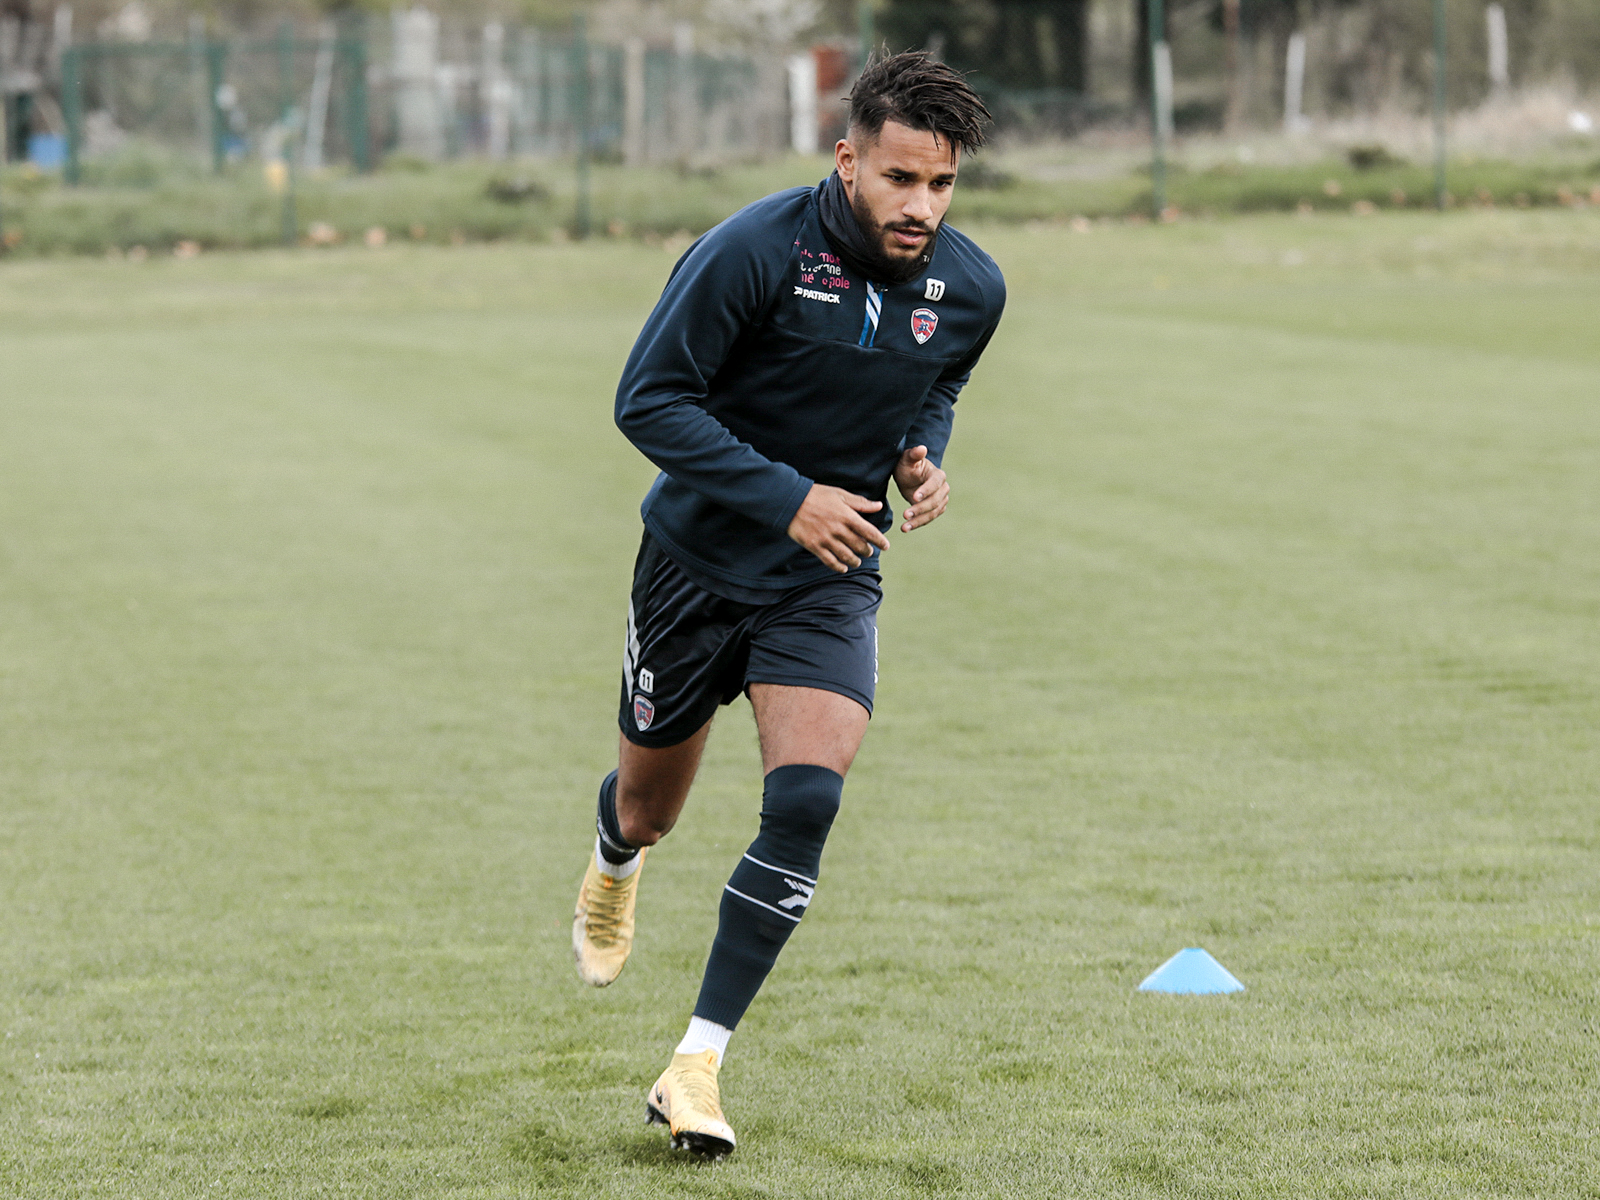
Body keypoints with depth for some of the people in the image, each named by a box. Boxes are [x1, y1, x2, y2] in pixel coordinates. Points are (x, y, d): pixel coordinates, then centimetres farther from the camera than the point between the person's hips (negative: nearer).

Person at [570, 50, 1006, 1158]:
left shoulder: (971, 289, -6)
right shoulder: (754, 252, -22)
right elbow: (649, 400, -18)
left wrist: (923, 457, -6)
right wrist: (786, 497, -26)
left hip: (829, 581, 2)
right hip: (699, 558, -2)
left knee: (806, 800, -20)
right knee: (650, 809, 13)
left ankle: (697, 1068, -13)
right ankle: (615, 866, 55)